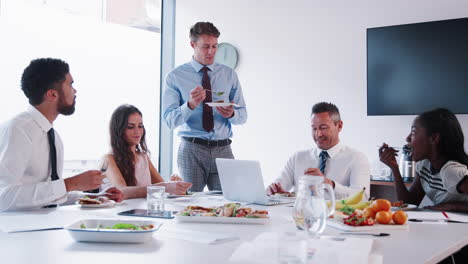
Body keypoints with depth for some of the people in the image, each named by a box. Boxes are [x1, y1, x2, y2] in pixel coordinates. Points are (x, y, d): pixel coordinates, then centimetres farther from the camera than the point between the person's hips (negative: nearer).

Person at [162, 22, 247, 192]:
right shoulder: (176, 77, 1)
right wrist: (190, 105, -24)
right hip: (191, 150, -2)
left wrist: (231, 114, -14)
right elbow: (170, 120, -7)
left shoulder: (229, 74, 9)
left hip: (223, 150, 2)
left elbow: (243, 115, 9)